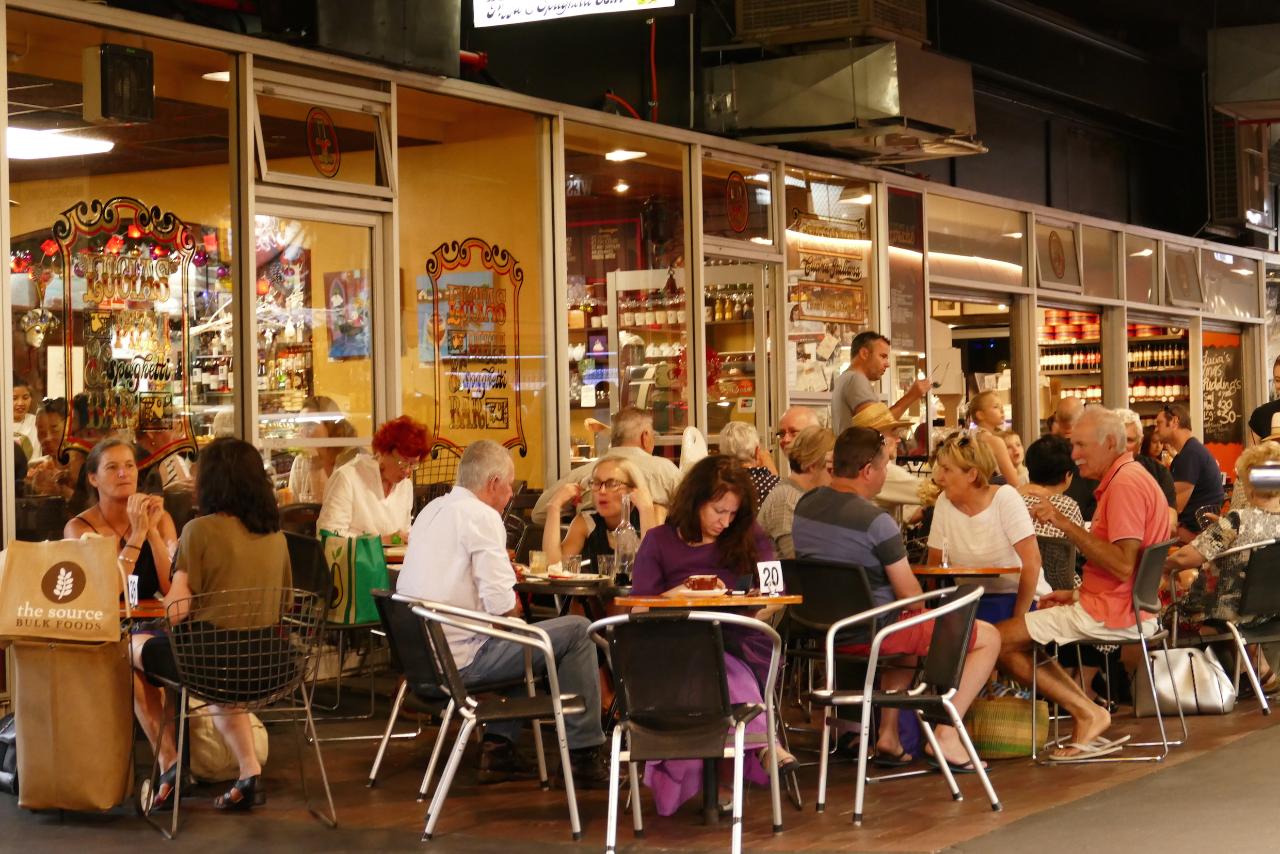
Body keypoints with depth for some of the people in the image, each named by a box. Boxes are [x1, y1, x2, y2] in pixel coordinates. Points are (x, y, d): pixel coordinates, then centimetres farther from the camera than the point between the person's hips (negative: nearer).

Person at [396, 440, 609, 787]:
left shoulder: (431, 511, 14)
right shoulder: (481, 516, -13)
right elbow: (502, 605, -20)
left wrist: (504, 570, 17)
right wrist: (515, 607, 2)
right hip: (461, 658, -9)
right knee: (576, 629, -1)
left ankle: (498, 747, 21)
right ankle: (583, 756, 3)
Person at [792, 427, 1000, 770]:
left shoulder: (805, 507, 2)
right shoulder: (876, 521, -21)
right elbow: (909, 594, -13)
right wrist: (920, 614, 8)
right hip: (871, 632, -8)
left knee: (907, 628, 39)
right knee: (988, 637, 2)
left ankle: (888, 735, 30)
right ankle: (946, 734, 0)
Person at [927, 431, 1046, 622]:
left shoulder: (1005, 497, -9)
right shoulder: (944, 502, 3)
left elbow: (1031, 562, -16)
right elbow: (934, 565, 6)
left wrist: (1018, 619, -18)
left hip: (1015, 597, -3)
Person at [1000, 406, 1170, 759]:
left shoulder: (1126, 483, -17)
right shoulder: (1124, 479, 17)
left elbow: (1122, 566, -26)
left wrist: (1065, 524, -24)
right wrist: (1077, 594, 14)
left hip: (1113, 615, -11)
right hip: (1116, 607, 11)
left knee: (1001, 639, -11)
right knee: (1024, 639, 22)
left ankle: (1088, 714, -8)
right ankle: (1090, 716, 5)